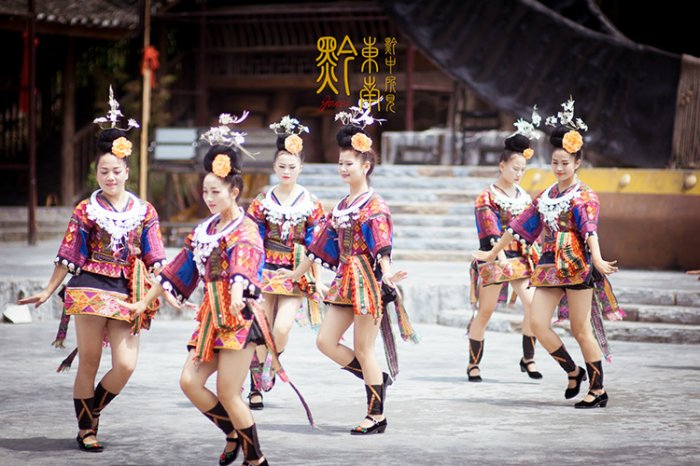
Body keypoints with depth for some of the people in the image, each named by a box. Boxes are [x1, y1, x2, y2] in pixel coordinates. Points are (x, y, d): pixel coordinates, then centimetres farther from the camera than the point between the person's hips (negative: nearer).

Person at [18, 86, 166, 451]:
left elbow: (155, 259, 7)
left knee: (125, 365, -8)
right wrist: (47, 292, 5)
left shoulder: (145, 212, 6)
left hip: (129, 293, 2)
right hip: (91, 287, -2)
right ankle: (86, 429, 14)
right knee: (89, 363, 0)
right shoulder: (86, 211, 2)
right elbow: (68, 256, 6)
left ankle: (92, 411, 18)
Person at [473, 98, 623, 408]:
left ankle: (598, 390, 6)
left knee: (581, 330, -3)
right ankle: (573, 372, 14)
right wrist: (492, 253, 23)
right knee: (538, 323, -5)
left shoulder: (584, 197, -5)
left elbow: (590, 229, -22)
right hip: (549, 266, 6)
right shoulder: (546, 196, 14)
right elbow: (520, 225, 20)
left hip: (576, 266, -6)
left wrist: (597, 259, -39)